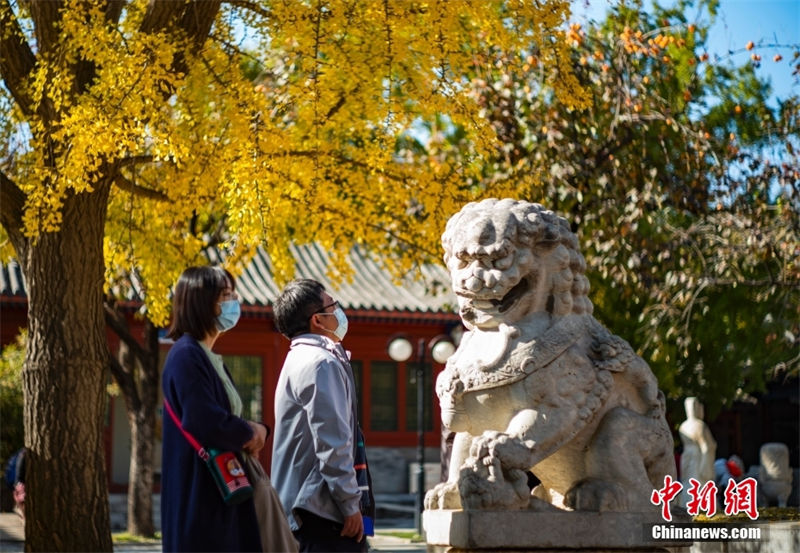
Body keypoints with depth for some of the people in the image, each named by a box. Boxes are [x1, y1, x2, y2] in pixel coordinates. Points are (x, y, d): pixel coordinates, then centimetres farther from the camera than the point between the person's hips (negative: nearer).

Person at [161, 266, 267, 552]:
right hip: (198, 497, -10)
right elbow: (206, 423, -24)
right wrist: (250, 432, -5)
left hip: (223, 491, 10)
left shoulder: (212, 359, 17)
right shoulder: (186, 356, -14)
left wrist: (256, 430, -2)